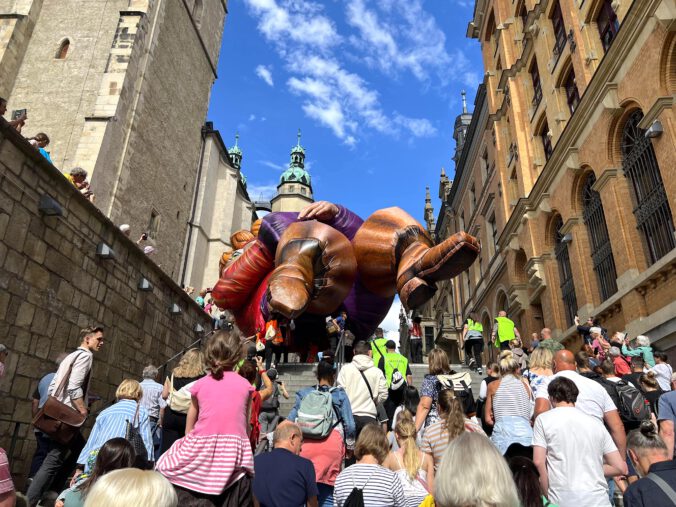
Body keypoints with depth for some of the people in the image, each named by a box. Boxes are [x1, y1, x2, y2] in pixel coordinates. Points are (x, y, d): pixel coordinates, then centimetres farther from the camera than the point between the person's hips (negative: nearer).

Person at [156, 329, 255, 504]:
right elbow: (246, 425, 9)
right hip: (234, 454, 1)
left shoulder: (200, 384, 6)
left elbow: (189, 427, 11)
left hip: (201, 450, 0)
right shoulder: (245, 385, 5)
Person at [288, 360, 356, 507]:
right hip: (332, 443, -1)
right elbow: (350, 425, 7)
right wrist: (350, 446, 21)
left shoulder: (304, 394, 13)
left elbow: (290, 421, 12)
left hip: (305, 443, 2)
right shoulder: (340, 395, 8)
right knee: (327, 494, 7)